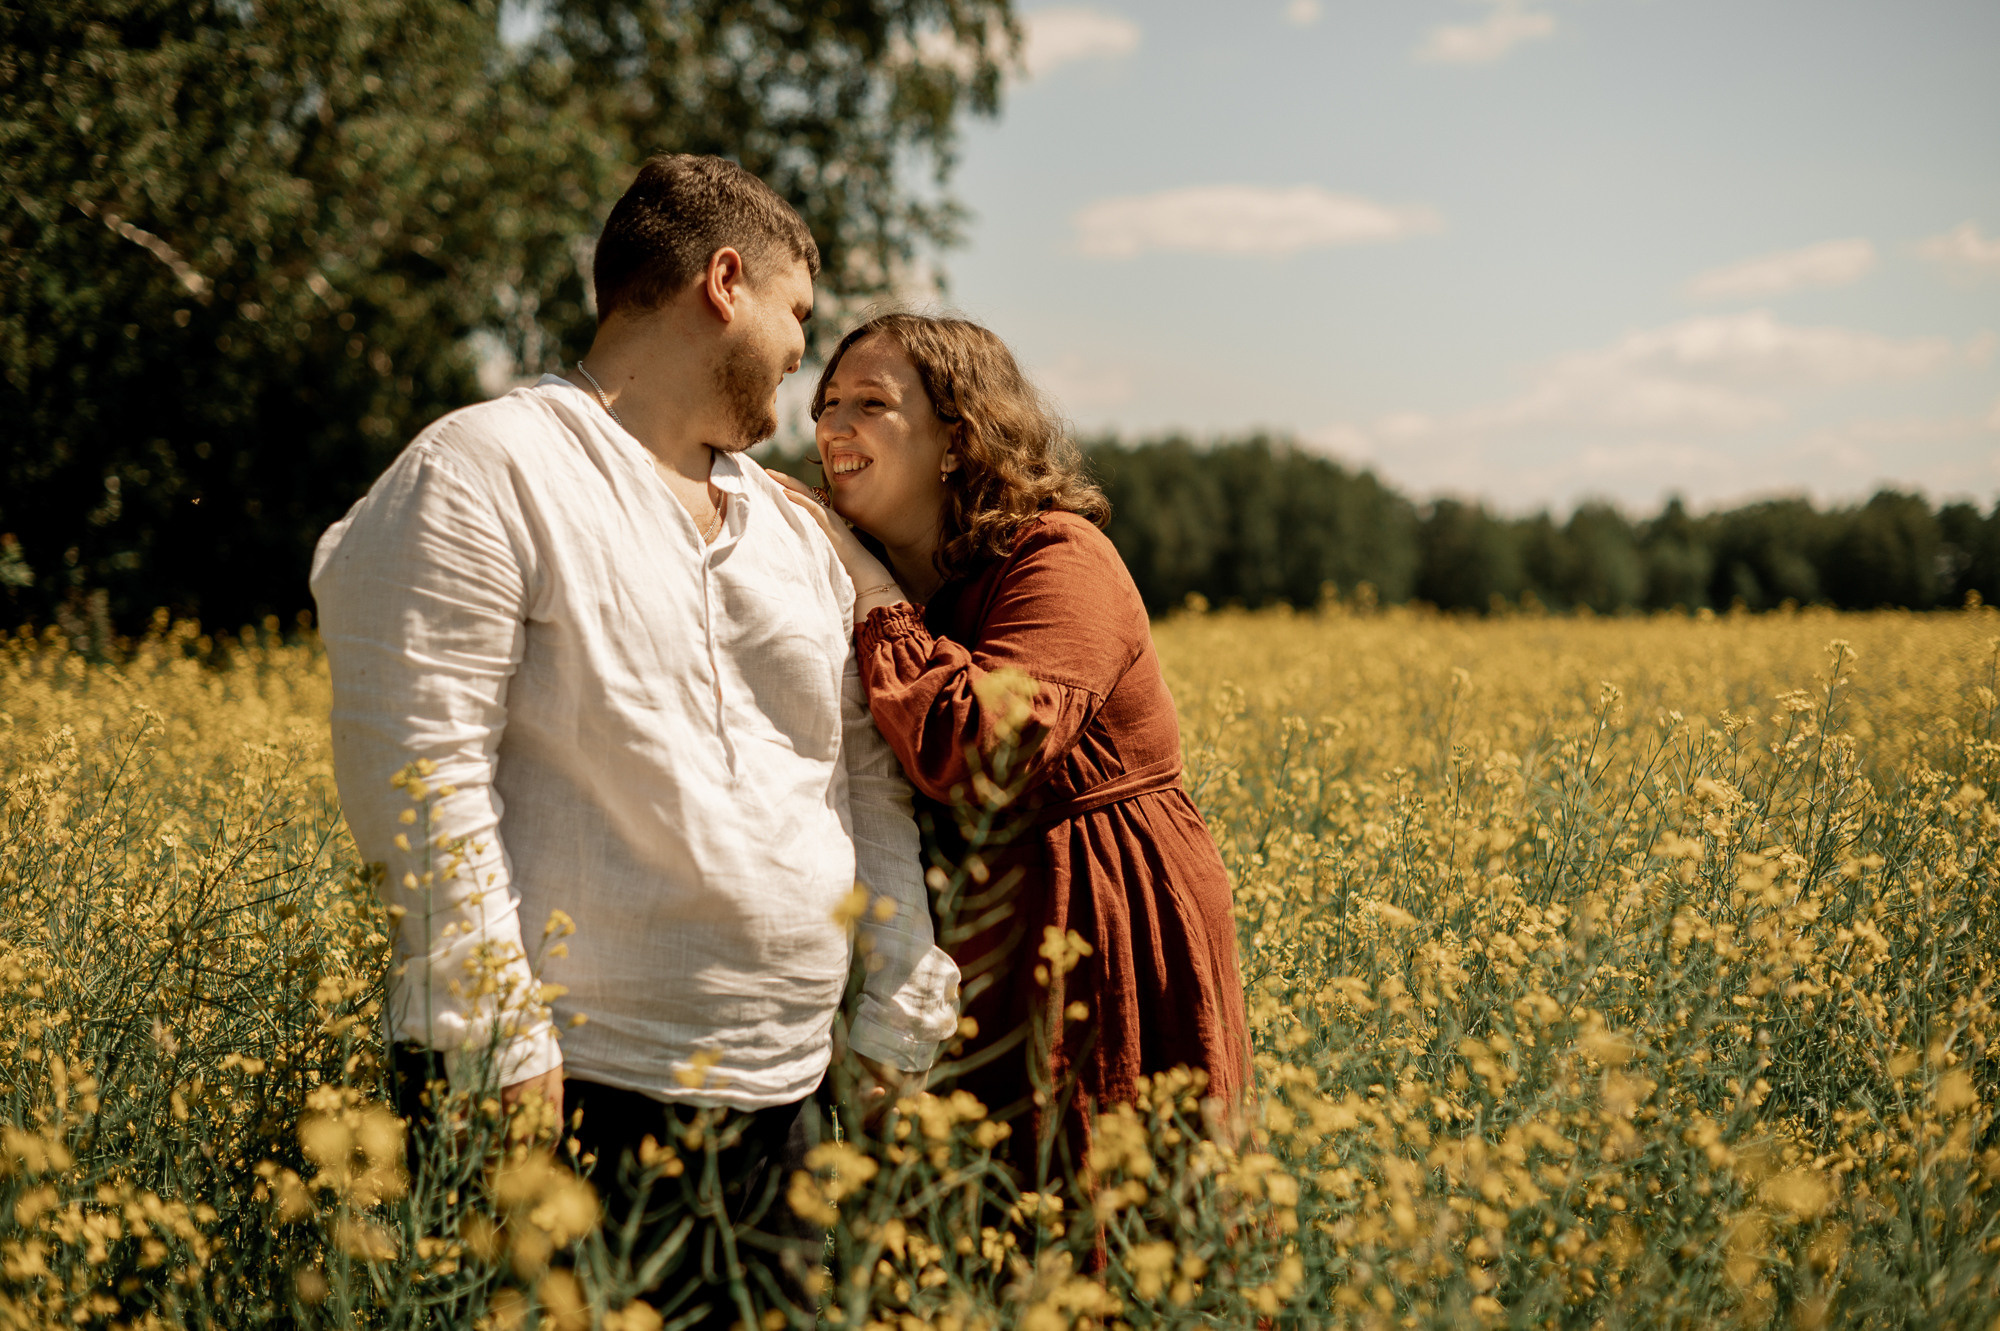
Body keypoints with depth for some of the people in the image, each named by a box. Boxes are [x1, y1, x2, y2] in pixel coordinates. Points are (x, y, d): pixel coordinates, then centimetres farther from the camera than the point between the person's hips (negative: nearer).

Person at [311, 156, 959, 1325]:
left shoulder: (793, 529, 18)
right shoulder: (486, 474, -7)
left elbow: (872, 778, 18)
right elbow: (418, 771, -14)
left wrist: (903, 1016, 10)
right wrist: (498, 1042, -17)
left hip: (780, 1091, 7)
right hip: (568, 1087, -7)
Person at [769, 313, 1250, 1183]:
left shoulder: (1060, 560, -13)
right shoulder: (903, 588, 11)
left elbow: (979, 756, -28)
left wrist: (872, 592, -18)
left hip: (1112, 956, -7)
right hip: (985, 962, 7)